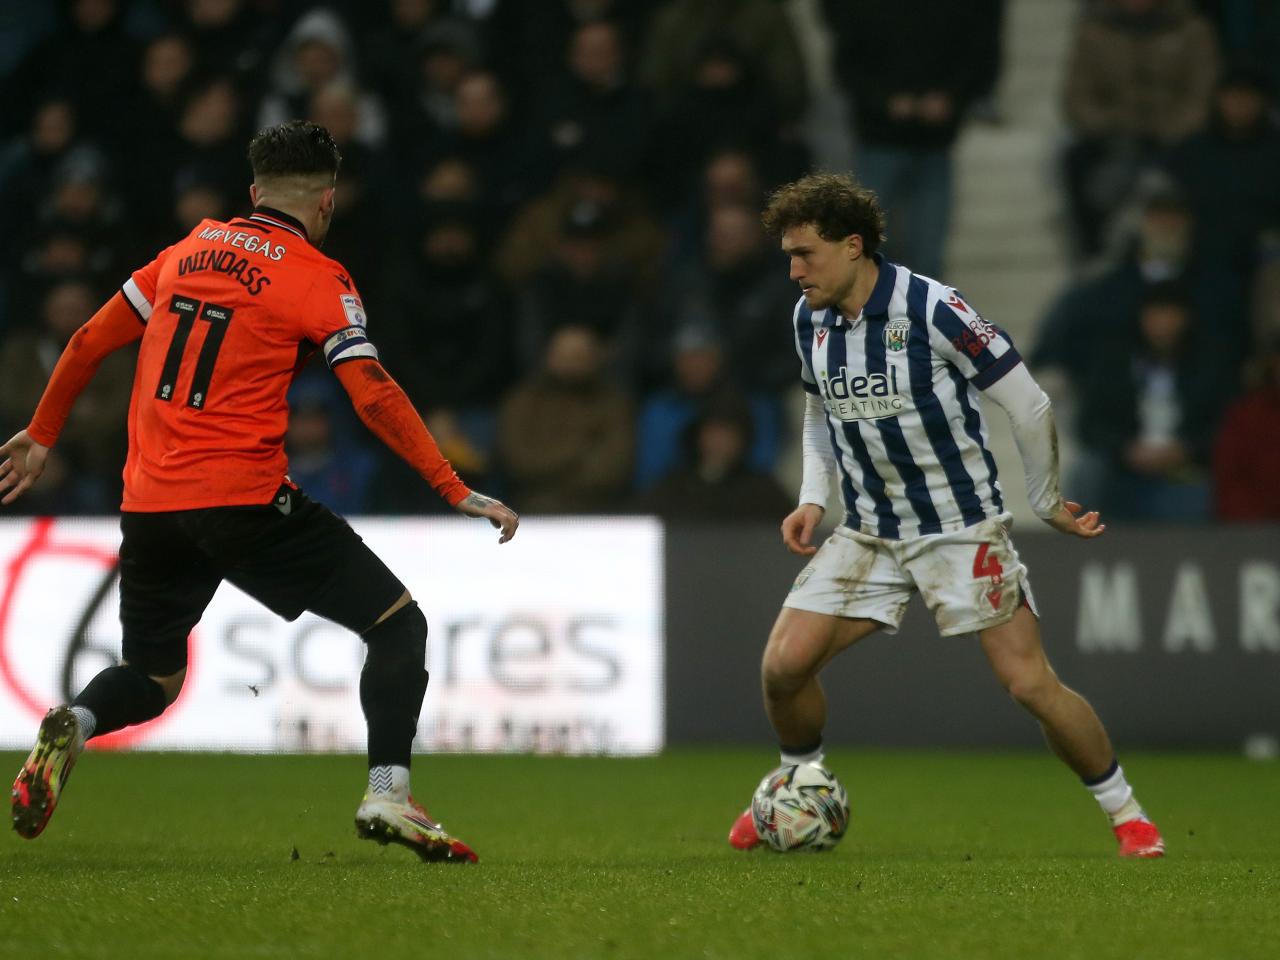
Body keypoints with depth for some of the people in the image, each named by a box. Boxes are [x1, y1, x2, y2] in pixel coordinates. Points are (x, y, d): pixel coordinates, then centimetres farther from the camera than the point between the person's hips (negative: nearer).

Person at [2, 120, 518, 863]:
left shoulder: (188, 250, 14)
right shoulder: (318, 278, -2)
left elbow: (89, 344, 18)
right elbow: (375, 397, -12)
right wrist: (457, 492, -12)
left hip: (150, 504, 5)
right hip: (245, 497, -5)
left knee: (152, 681, 20)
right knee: (400, 622, 4)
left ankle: (75, 724, -13)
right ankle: (389, 795, -13)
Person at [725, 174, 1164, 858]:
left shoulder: (932, 309, -20)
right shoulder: (810, 320, 0)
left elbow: (1028, 404, -12)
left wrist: (1047, 503, -3)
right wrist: (813, 498, 6)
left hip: (961, 528, -5)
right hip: (868, 532, 5)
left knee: (1031, 683, -11)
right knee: (784, 664, -7)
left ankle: (1125, 813, 7)